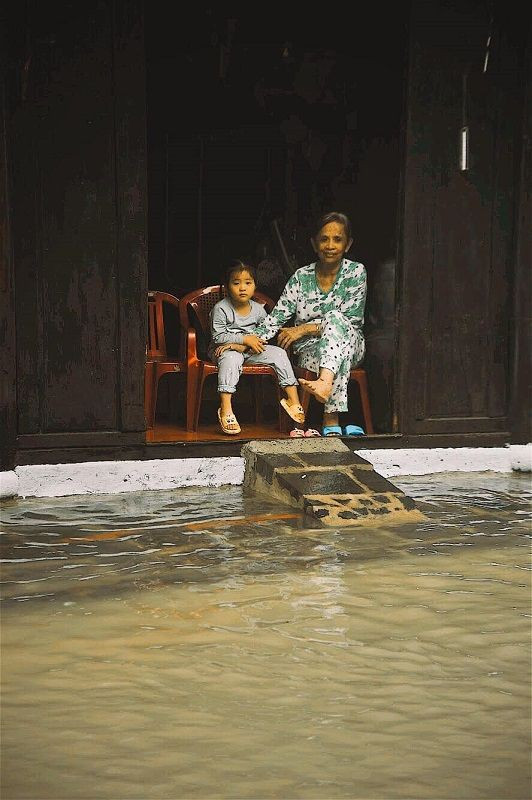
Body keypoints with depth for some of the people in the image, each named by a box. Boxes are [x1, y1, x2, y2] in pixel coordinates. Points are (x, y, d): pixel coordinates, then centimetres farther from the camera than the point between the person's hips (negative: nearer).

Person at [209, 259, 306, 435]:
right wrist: (245, 339, -20)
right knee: (231, 358, -38)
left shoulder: (258, 310, 1)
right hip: (224, 349, -5)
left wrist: (239, 345, -14)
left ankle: (293, 399, -11)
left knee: (279, 353, -11)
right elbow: (218, 336, -16)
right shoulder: (221, 309, -13)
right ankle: (226, 409, -42)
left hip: (249, 349, 5)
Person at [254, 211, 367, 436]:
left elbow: (350, 320, -9)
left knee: (335, 319, -35)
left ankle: (325, 382, -59)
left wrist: (305, 328, -15)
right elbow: (277, 317, 1)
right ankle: (332, 422, -41)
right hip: (310, 350, 1)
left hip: (351, 344, -1)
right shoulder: (301, 277, 3)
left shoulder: (356, 272, -2)